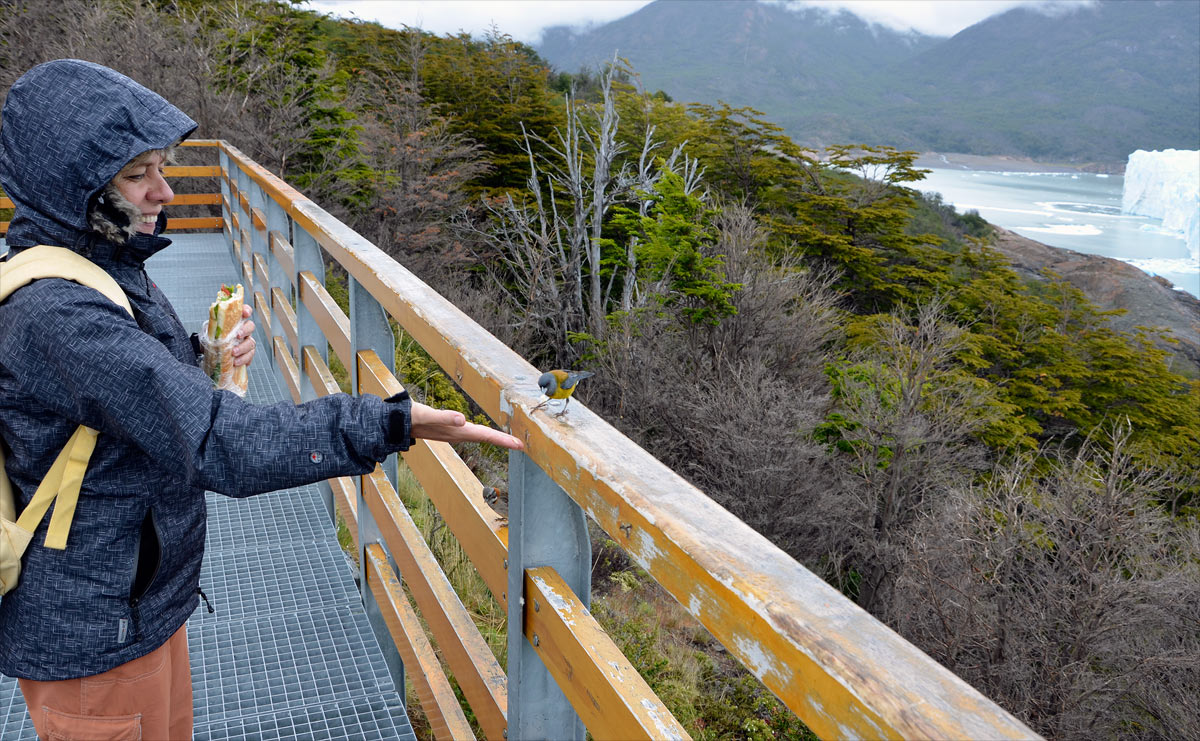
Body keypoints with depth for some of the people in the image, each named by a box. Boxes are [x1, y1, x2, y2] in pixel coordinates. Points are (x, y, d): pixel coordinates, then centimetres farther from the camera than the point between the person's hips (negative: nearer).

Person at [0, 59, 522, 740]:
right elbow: (219, 443, -35)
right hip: (94, 633, -9)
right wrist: (391, 425, -39)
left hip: (143, 599, 9)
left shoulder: (104, 271, 3)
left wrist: (204, 358, -4)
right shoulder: (55, 314, -29)